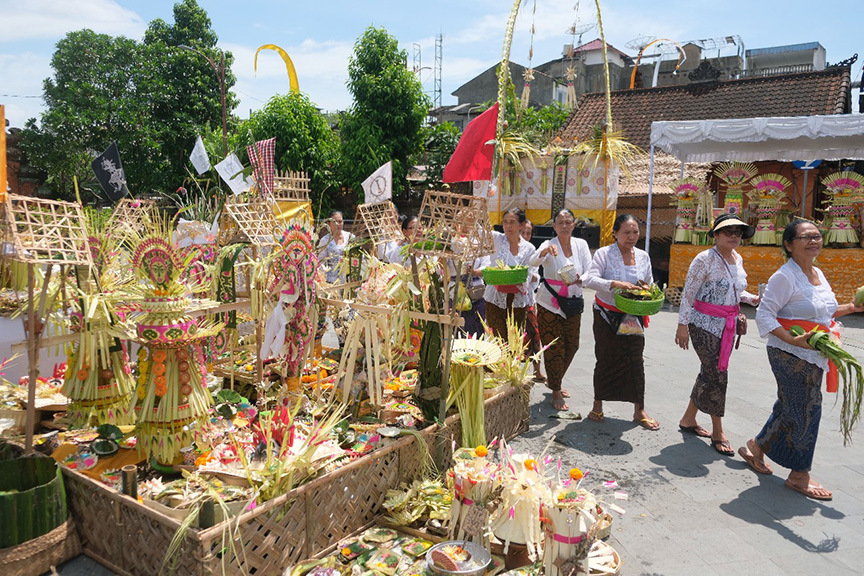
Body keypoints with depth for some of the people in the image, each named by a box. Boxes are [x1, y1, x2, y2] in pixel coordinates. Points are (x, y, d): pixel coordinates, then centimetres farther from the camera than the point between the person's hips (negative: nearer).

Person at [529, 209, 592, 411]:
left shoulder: (581, 244, 1)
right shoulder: (549, 245, -10)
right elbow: (534, 262, -30)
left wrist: (579, 279, -27)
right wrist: (546, 251, -50)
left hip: (573, 303, 5)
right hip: (550, 303, -5)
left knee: (571, 346, 14)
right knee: (554, 348, -4)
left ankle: (554, 381, 36)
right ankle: (556, 393, 9)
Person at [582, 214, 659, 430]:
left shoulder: (643, 256, 5)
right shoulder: (604, 254, -9)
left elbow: (650, 284, 16)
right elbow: (589, 279, -22)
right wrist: (615, 284, -34)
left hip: (633, 317, 3)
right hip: (607, 316, -3)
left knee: (635, 361, 3)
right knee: (605, 360, 5)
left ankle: (639, 411, 16)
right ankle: (597, 407, 22)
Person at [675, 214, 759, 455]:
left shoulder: (738, 259, 10)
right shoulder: (705, 259, -13)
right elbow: (688, 293, -13)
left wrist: (753, 298, 4)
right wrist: (683, 325, -16)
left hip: (727, 326, 8)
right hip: (704, 325, -8)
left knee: (710, 373, 12)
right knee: (717, 376, -6)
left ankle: (688, 419, 27)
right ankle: (718, 432, 7)